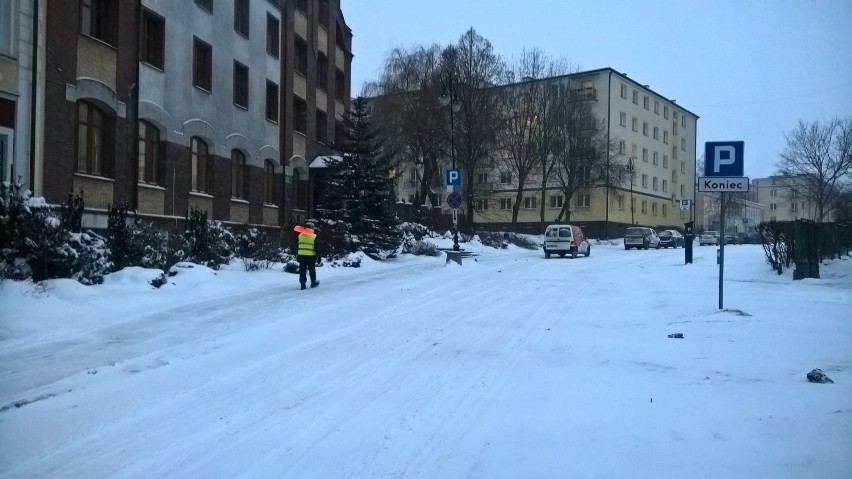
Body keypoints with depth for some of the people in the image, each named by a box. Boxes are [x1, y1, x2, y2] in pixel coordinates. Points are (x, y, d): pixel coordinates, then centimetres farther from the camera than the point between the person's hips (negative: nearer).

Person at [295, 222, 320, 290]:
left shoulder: (300, 235, 4)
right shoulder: (314, 236, -6)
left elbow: (296, 246, 11)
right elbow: (317, 248, -5)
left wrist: (296, 255, 21)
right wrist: (318, 257, 0)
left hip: (301, 256, 2)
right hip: (311, 256, -2)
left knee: (302, 271, 5)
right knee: (312, 270, 14)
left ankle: (303, 284, 2)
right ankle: (313, 283, 23)